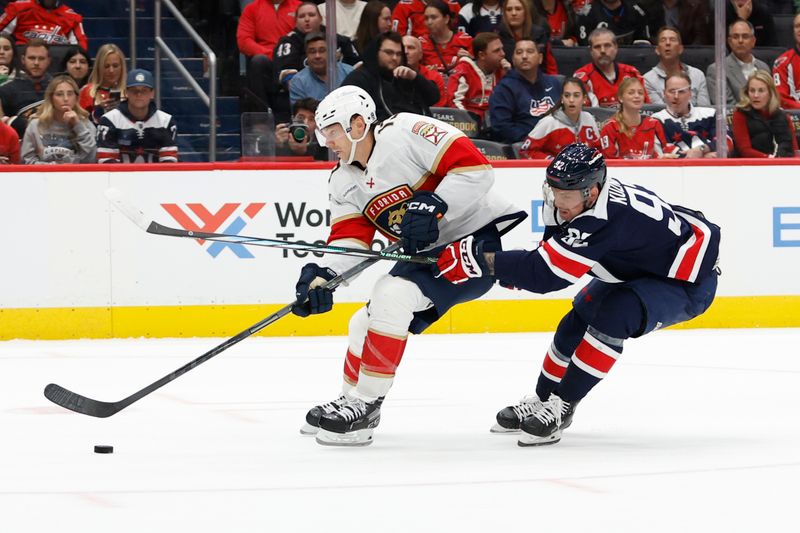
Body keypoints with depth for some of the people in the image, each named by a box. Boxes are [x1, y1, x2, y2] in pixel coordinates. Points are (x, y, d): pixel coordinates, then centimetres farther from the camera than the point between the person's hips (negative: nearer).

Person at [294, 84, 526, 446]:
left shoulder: (406, 133, -18)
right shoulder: (344, 182, 7)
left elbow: (476, 168, -24)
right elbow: (350, 240, -1)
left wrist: (434, 205, -31)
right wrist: (322, 275, -19)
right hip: (429, 254, 10)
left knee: (392, 293, -24)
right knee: (367, 321, 10)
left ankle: (364, 406, -19)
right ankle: (352, 400, 32)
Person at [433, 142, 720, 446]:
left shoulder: (604, 221, -39)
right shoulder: (577, 200, -13)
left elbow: (547, 273, -41)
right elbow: (551, 259, 1)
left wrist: (481, 260, -40)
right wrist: (514, 270, -20)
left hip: (687, 281, -10)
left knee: (612, 317, -29)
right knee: (577, 321, 8)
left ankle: (560, 406, -18)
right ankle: (542, 400, 26)